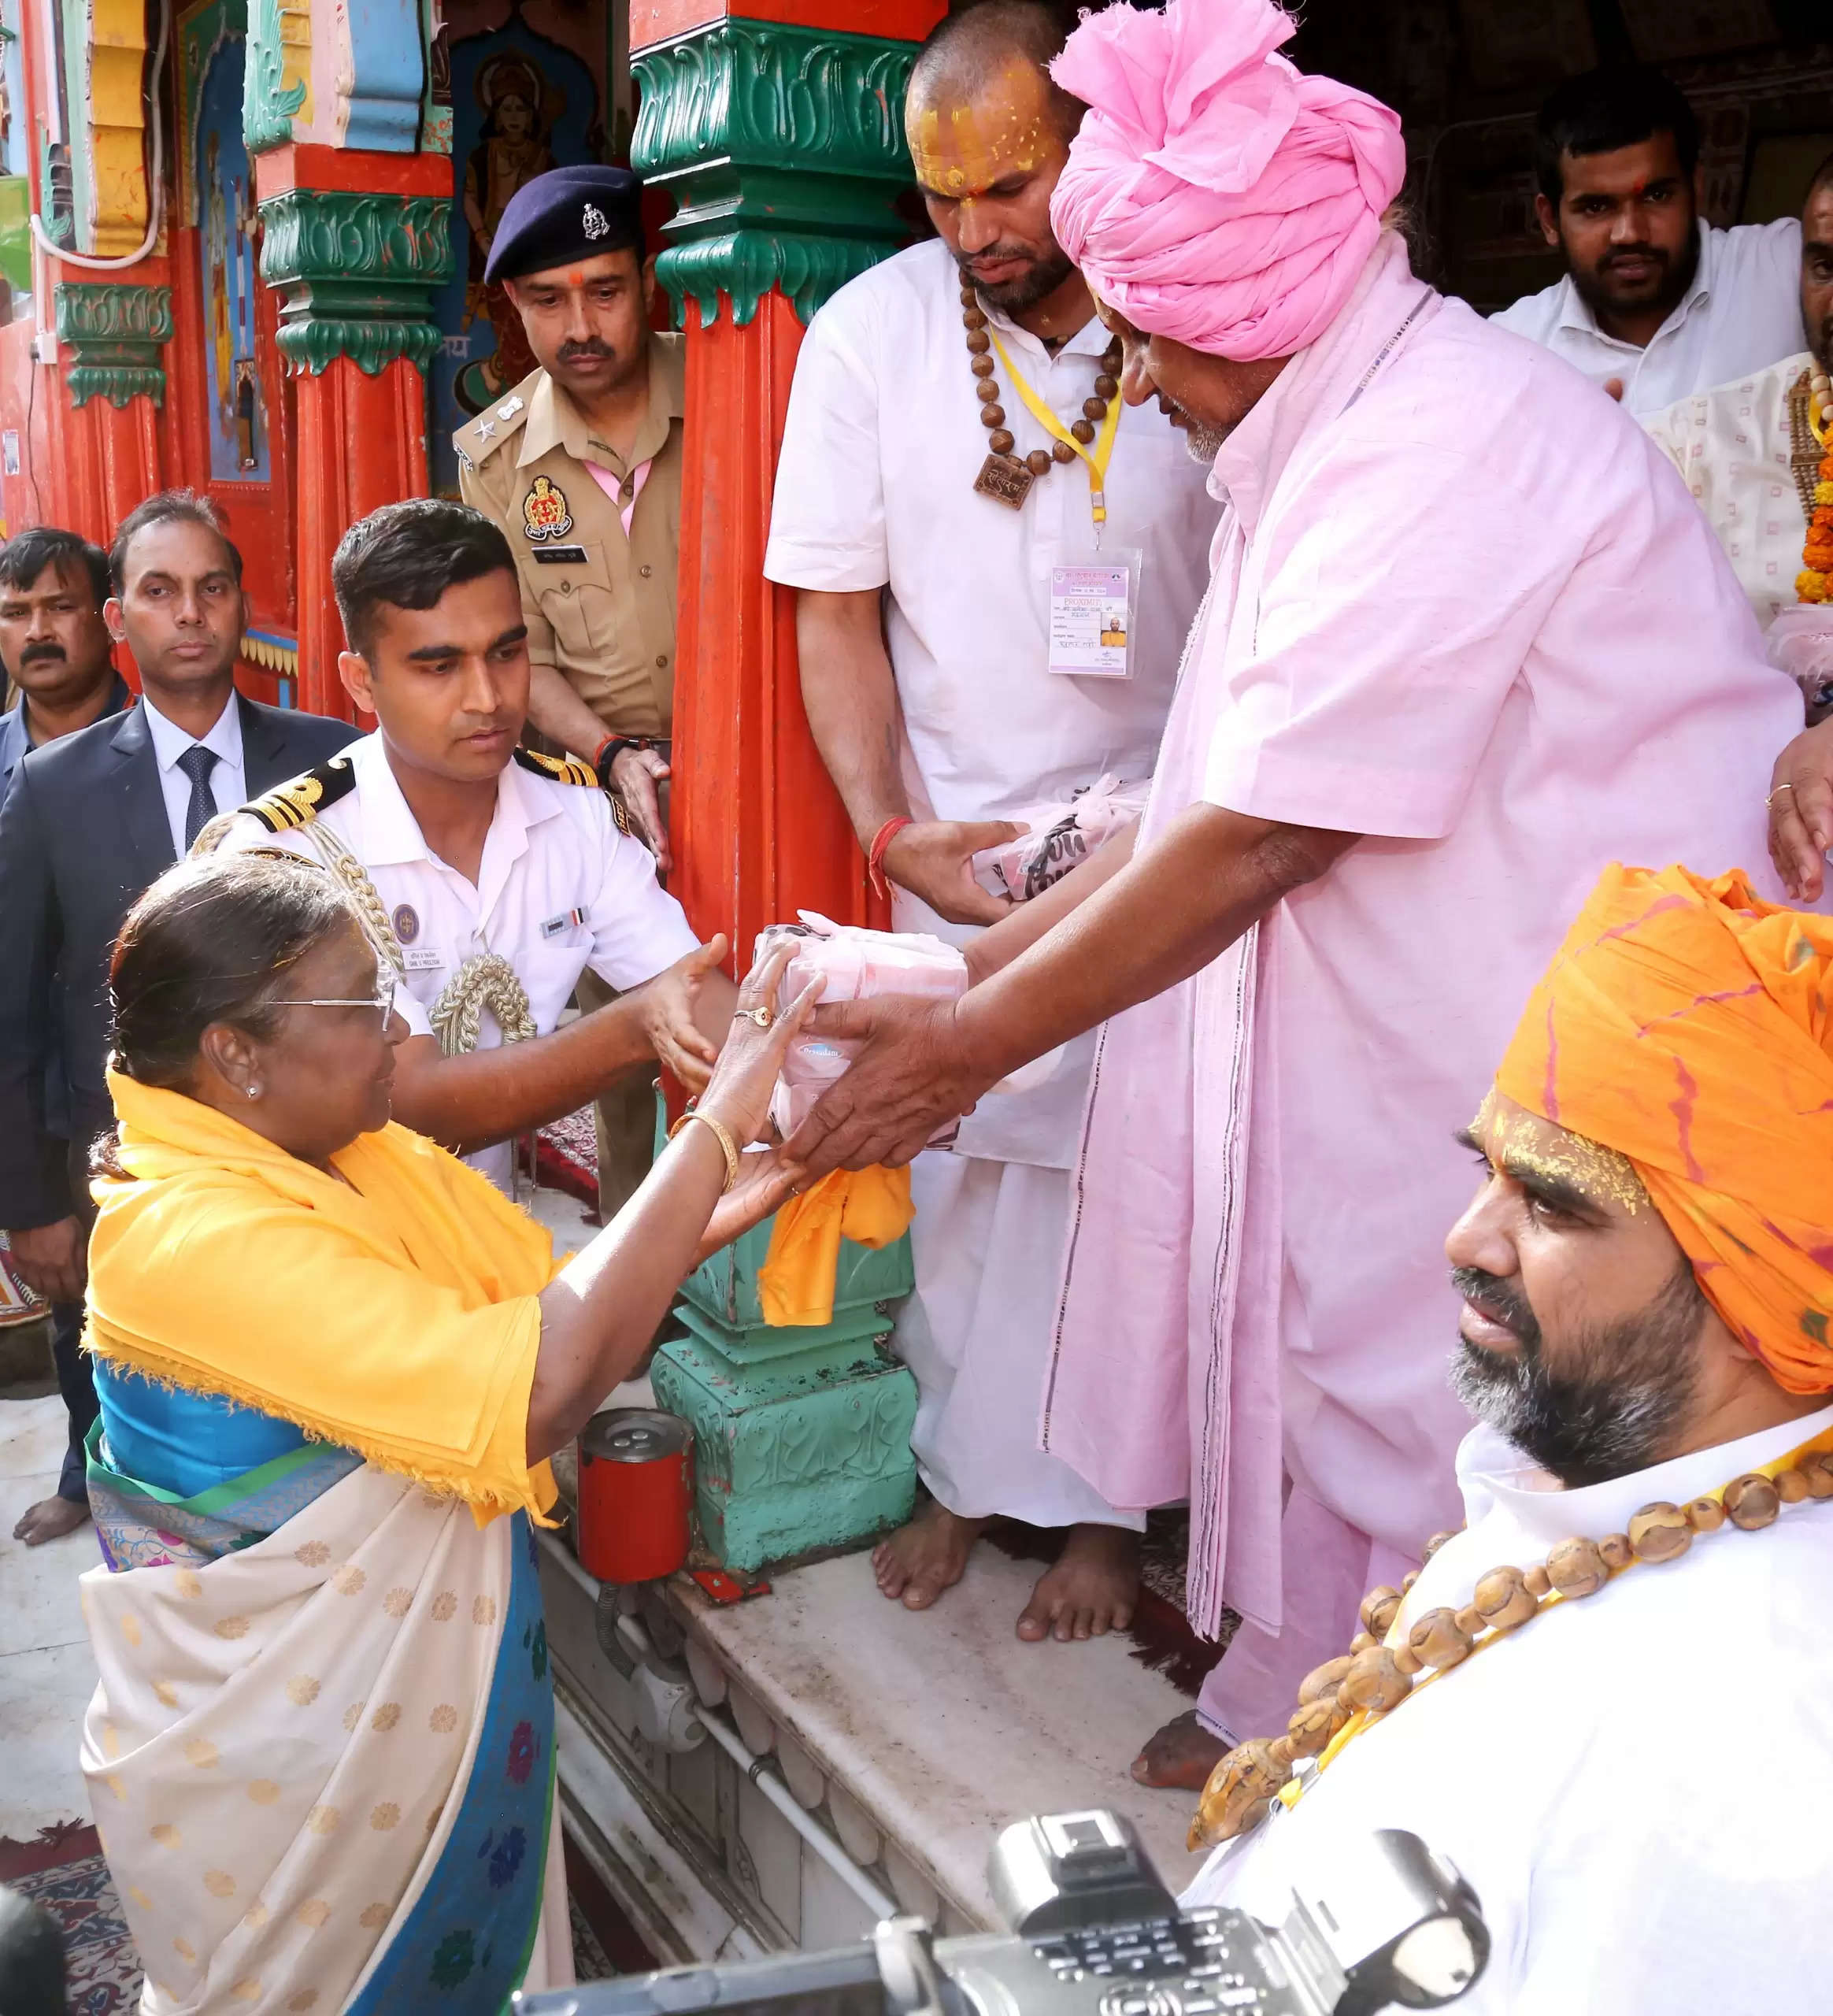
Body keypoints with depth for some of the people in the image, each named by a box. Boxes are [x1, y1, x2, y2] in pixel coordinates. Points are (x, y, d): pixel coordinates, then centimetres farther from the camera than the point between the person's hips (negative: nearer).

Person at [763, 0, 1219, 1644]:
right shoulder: (875, 330, -3)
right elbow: (838, 614, 0)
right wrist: (891, 830, -10)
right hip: (957, 842, 1)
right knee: (958, 1155, 7)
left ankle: (1100, 1496, 20)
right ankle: (969, 1467, 27)